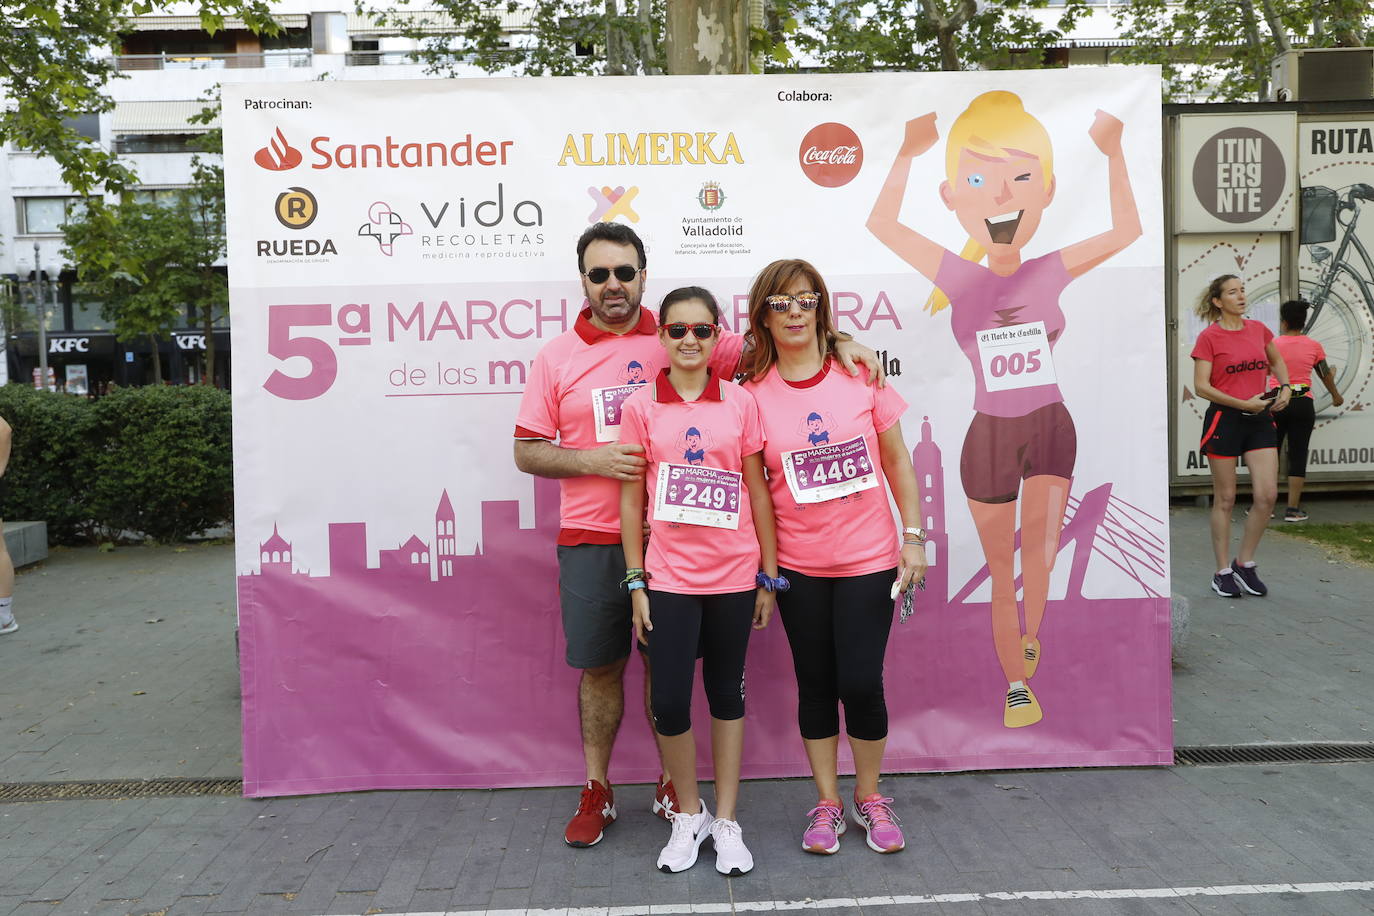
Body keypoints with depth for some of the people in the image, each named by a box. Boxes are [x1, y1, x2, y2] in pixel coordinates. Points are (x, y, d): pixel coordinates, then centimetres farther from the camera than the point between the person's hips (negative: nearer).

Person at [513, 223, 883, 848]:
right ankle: (596, 792, 27)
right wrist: (591, 459, -12)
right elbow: (527, 451, 4)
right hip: (590, 540, 1)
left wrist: (836, 342, -14)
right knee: (599, 667, 10)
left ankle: (672, 785, 29)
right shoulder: (556, 357, 4)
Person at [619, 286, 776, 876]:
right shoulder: (641, 407, 0)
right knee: (669, 701, -1)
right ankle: (689, 814, 24)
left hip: (733, 574, 1)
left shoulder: (740, 403, 2)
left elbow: (758, 491, 4)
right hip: (669, 577, -1)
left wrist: (768, 575, 3)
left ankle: (726, 821, 27)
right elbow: (631, 500, 2)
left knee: (727, 693, 12)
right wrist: (636, 583, 0)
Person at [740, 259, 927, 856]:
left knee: (861, 681, -1)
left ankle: (870, 798, 25)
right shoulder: (753, 392, -4)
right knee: (815, 683, 10)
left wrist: (913, 537, -1)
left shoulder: (860, 373, -3)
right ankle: (827, 804, 28)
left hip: (868, 559, 0)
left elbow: (896, 461, 3)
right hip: (798, 565, 1)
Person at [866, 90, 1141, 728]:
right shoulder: (961, 278, -7)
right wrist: (907, 153, -10)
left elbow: (1126, 229, -1)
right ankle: (1017, 685, 24)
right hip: (990, 436, 0)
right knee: (1002, 571, 8)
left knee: (1042, 548, -20)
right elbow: (881, 225, -7)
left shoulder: (1051, 273, -4)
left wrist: (1113, 153, -5)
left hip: (1051, 427, 1)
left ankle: (1031, 635, 10)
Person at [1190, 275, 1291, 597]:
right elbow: (1201, 386, -13)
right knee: (1225, 499, 3)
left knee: (1267, 495, -3)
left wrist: (1285, 387, 8)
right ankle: (1223, 573, 14)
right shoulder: (1209, 337, -7)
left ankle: (1244, 563, 15)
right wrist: (1244, 404, -17)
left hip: (1260, 419, 5)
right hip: (1224, 419, -5)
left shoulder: (1259, 329, 8)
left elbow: (1277, 361, 26)